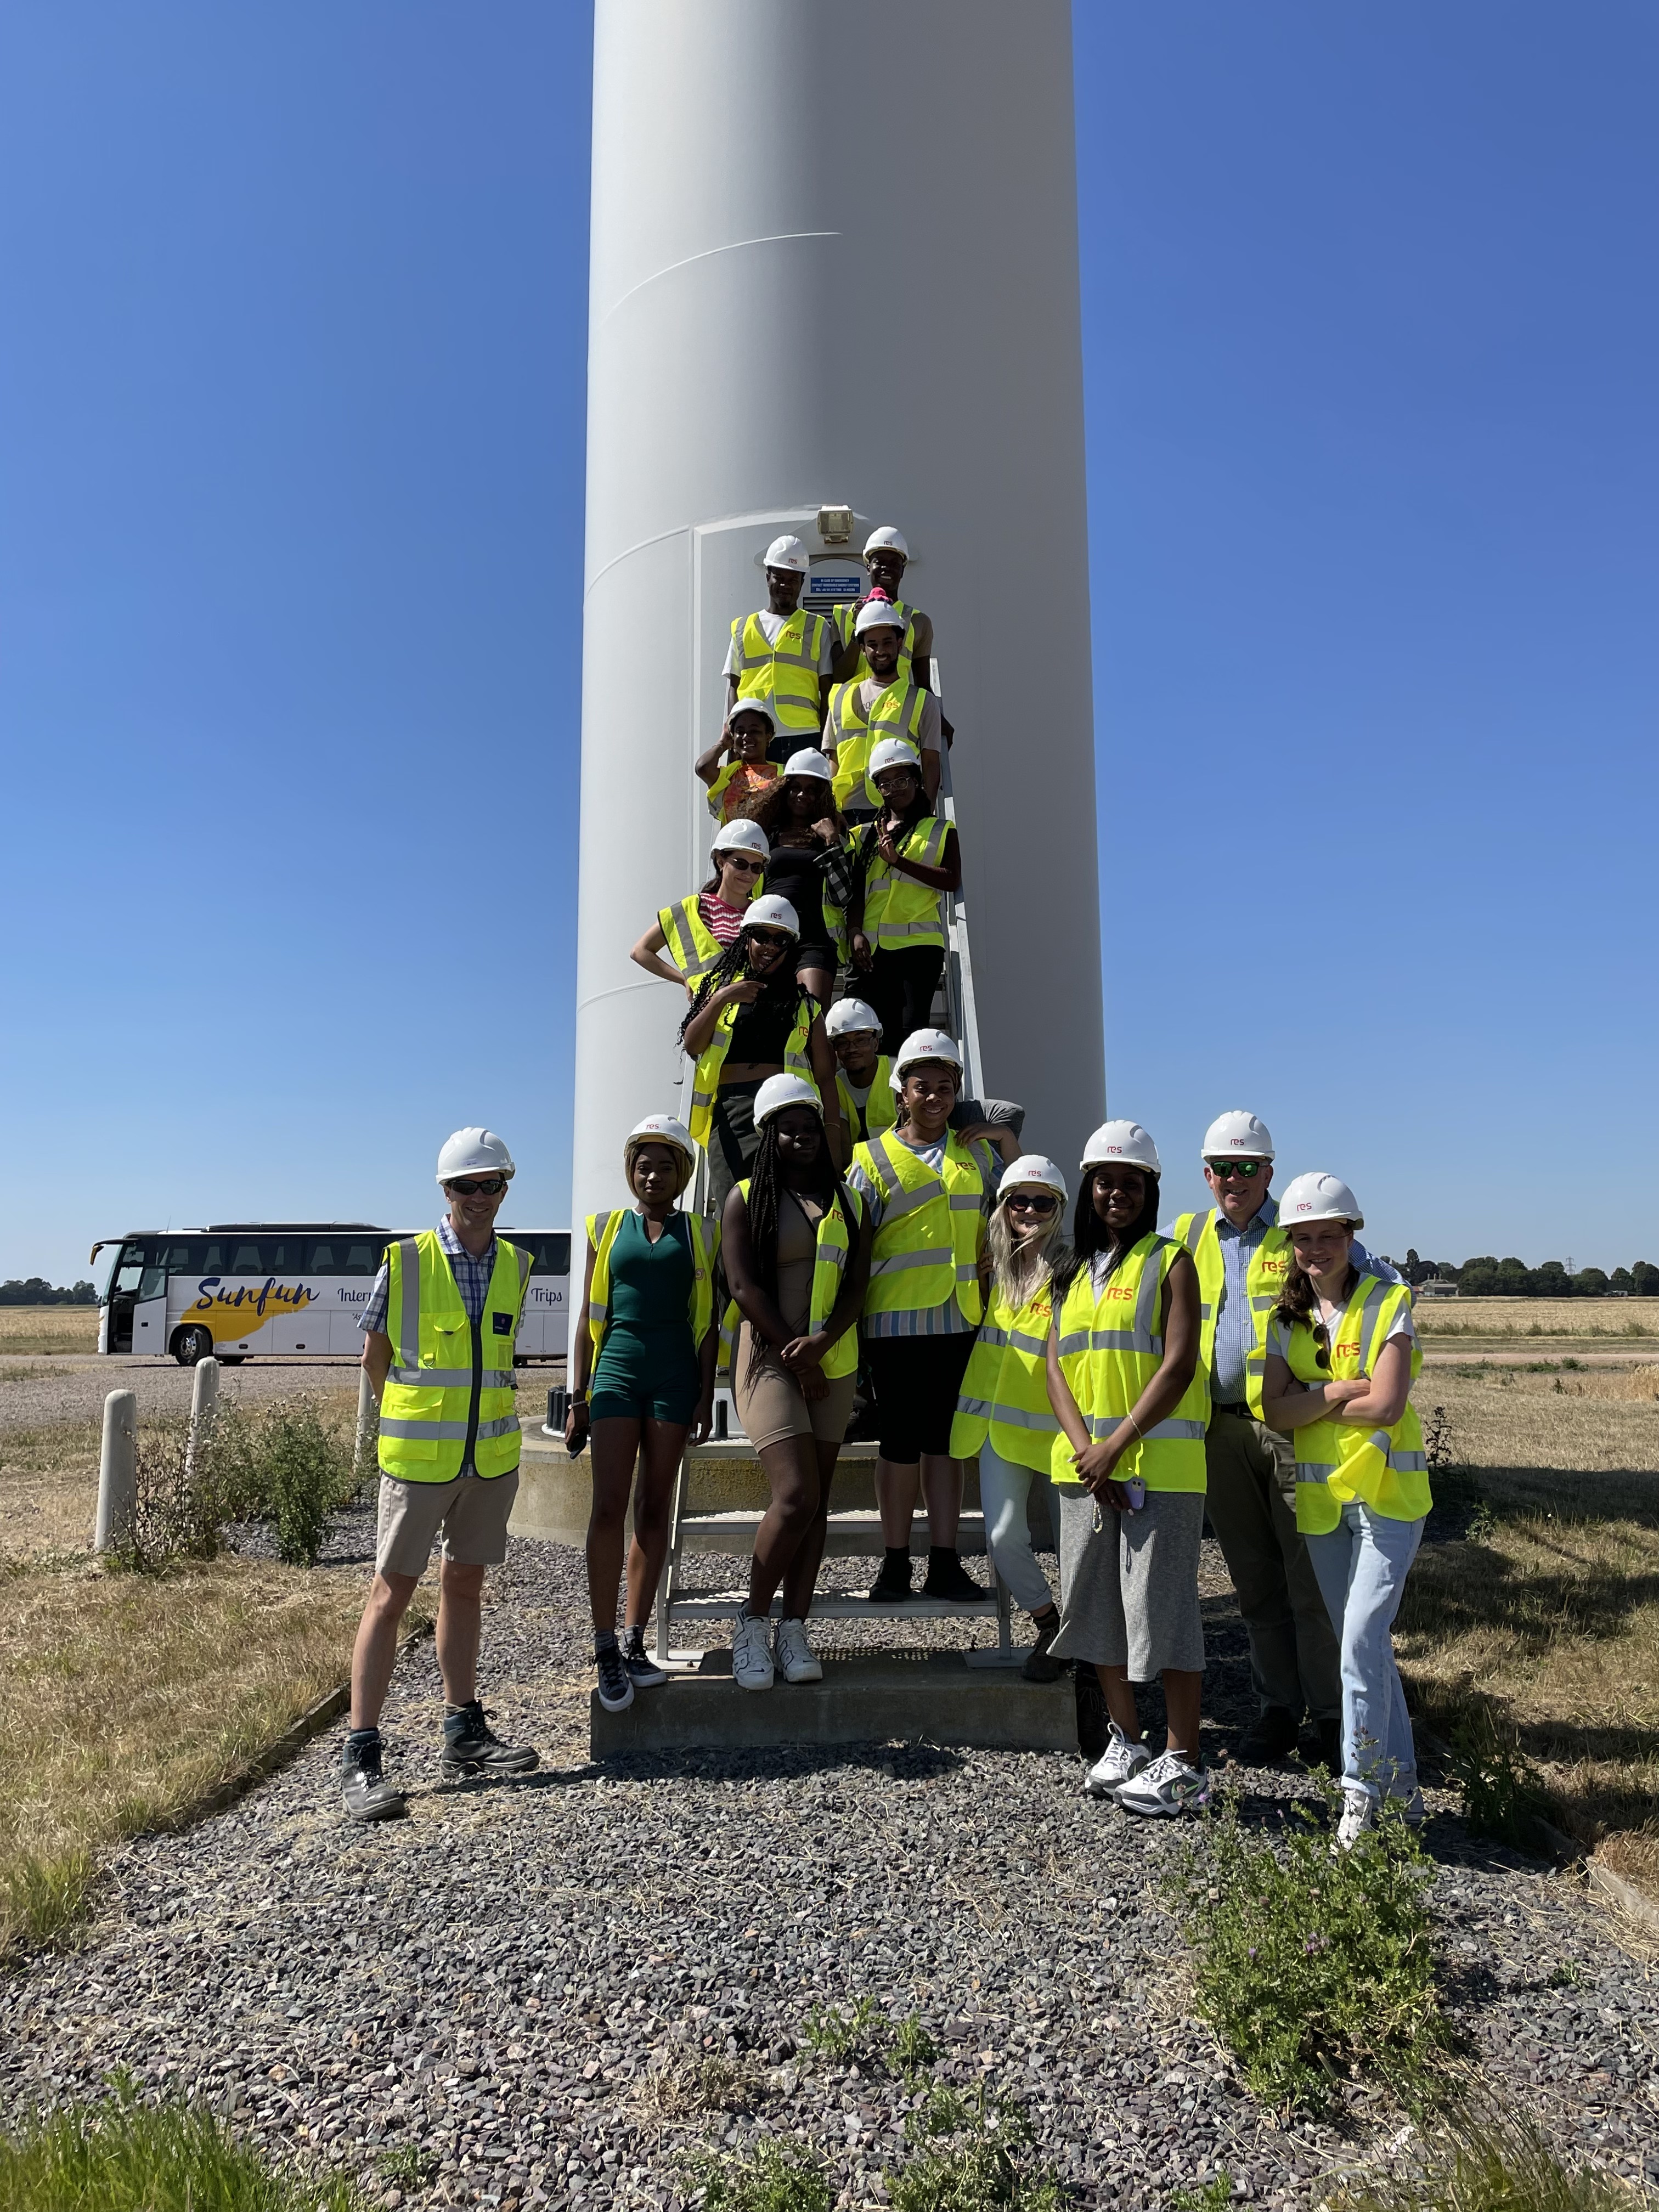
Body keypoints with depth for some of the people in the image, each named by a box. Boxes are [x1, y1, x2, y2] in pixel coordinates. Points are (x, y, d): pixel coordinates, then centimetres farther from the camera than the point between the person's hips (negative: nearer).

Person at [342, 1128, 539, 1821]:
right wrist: (415, 1421, 8)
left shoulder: (516, 1266, 4)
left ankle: (463, 1732, 27)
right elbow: (374, 1358, 2)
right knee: (391, 1593, -1)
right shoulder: (405, 1262, -8)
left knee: (465, 1584, 15)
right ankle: (361, 1756, 6)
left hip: (492, 1454, 5)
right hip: (418, 1455, -4)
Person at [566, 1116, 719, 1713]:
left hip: (675, 1376, 1)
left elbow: (708, 1320, 8)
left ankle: (634, 1641, 12)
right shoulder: (606, 1229, 10)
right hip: (616, 1369, 0)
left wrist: (706, 1395, 1)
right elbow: (588, 1319, 10)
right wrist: (577, 1399, 6)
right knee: (609, 1506, -9)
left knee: (654, 1509, 5)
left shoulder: (701, 1232, 9)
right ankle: (606, 1648, -4)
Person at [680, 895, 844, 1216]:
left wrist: (833, 1130, 4)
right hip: (730, 1111, 0)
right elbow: (692, 1045, 6)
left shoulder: (805, 1003, 19)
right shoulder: (719, 985, 19)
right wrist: (720, 1000, -7)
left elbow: (825, 1075, 13)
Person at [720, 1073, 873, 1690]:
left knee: (817, 1498, 5)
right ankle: (752, 1626, 3)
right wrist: (796, 1356, -11)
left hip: (832, 1361, 4)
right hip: (769, 1357, -4)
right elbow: (745, 1286, -7)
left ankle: (794, 1630, 13)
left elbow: (857, 1282, 3)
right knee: (795, 1494, -15)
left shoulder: (846, 1201, 11)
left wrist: (822, 1342, -13)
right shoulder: (746, 1198, 1)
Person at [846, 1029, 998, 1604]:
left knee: (946, 1439, 8)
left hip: (960, 1320, 3)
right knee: (900, 1441, 2)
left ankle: (945, 1563, 13)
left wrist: (992, 1267, 8)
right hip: (897, 1320, -3)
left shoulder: (977, 1154, 14)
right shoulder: (873, 1158, 3)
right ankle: (895, 1563, 12)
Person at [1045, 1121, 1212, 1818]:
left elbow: (1178, 1367, -12)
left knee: (1163, 1605, -2)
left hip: (1159, 1465, -6)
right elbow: (1058, 1370, 7)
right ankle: (1126, 1742, 28)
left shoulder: (1169, 1263, -2)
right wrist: (1085, 1447, -9)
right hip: (1083, 1465, 6)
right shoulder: (1074, 1274, 15)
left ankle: (1183, 1764, 10)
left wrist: (1117, 1446, -16)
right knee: (1095, 1603, 12)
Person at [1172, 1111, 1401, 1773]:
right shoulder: (1187, 1237, 12)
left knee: (1311, 1581, -1)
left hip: (1293, 1426, -3)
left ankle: (1332, 1713, 12)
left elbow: (1387, 1285, 6)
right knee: (1255, 1582, 12)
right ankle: (1277, 1710, 23)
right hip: (1220, 1432, 3)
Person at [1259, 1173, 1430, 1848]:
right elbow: (1275, 1411, -3)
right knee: (1364, 1644, 12)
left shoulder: (1389, 1303, -7)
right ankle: (1401, 1780, 26)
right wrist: (1338, 1392, -15)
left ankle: (1362, 1785, 1)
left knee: (1362, 1640, -12)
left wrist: (1311, 1401, -8)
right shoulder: (1288, 1319, 7)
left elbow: (1386, 1405, -18)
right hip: (1321, 1496, 5)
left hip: (1387, 1492, -5)